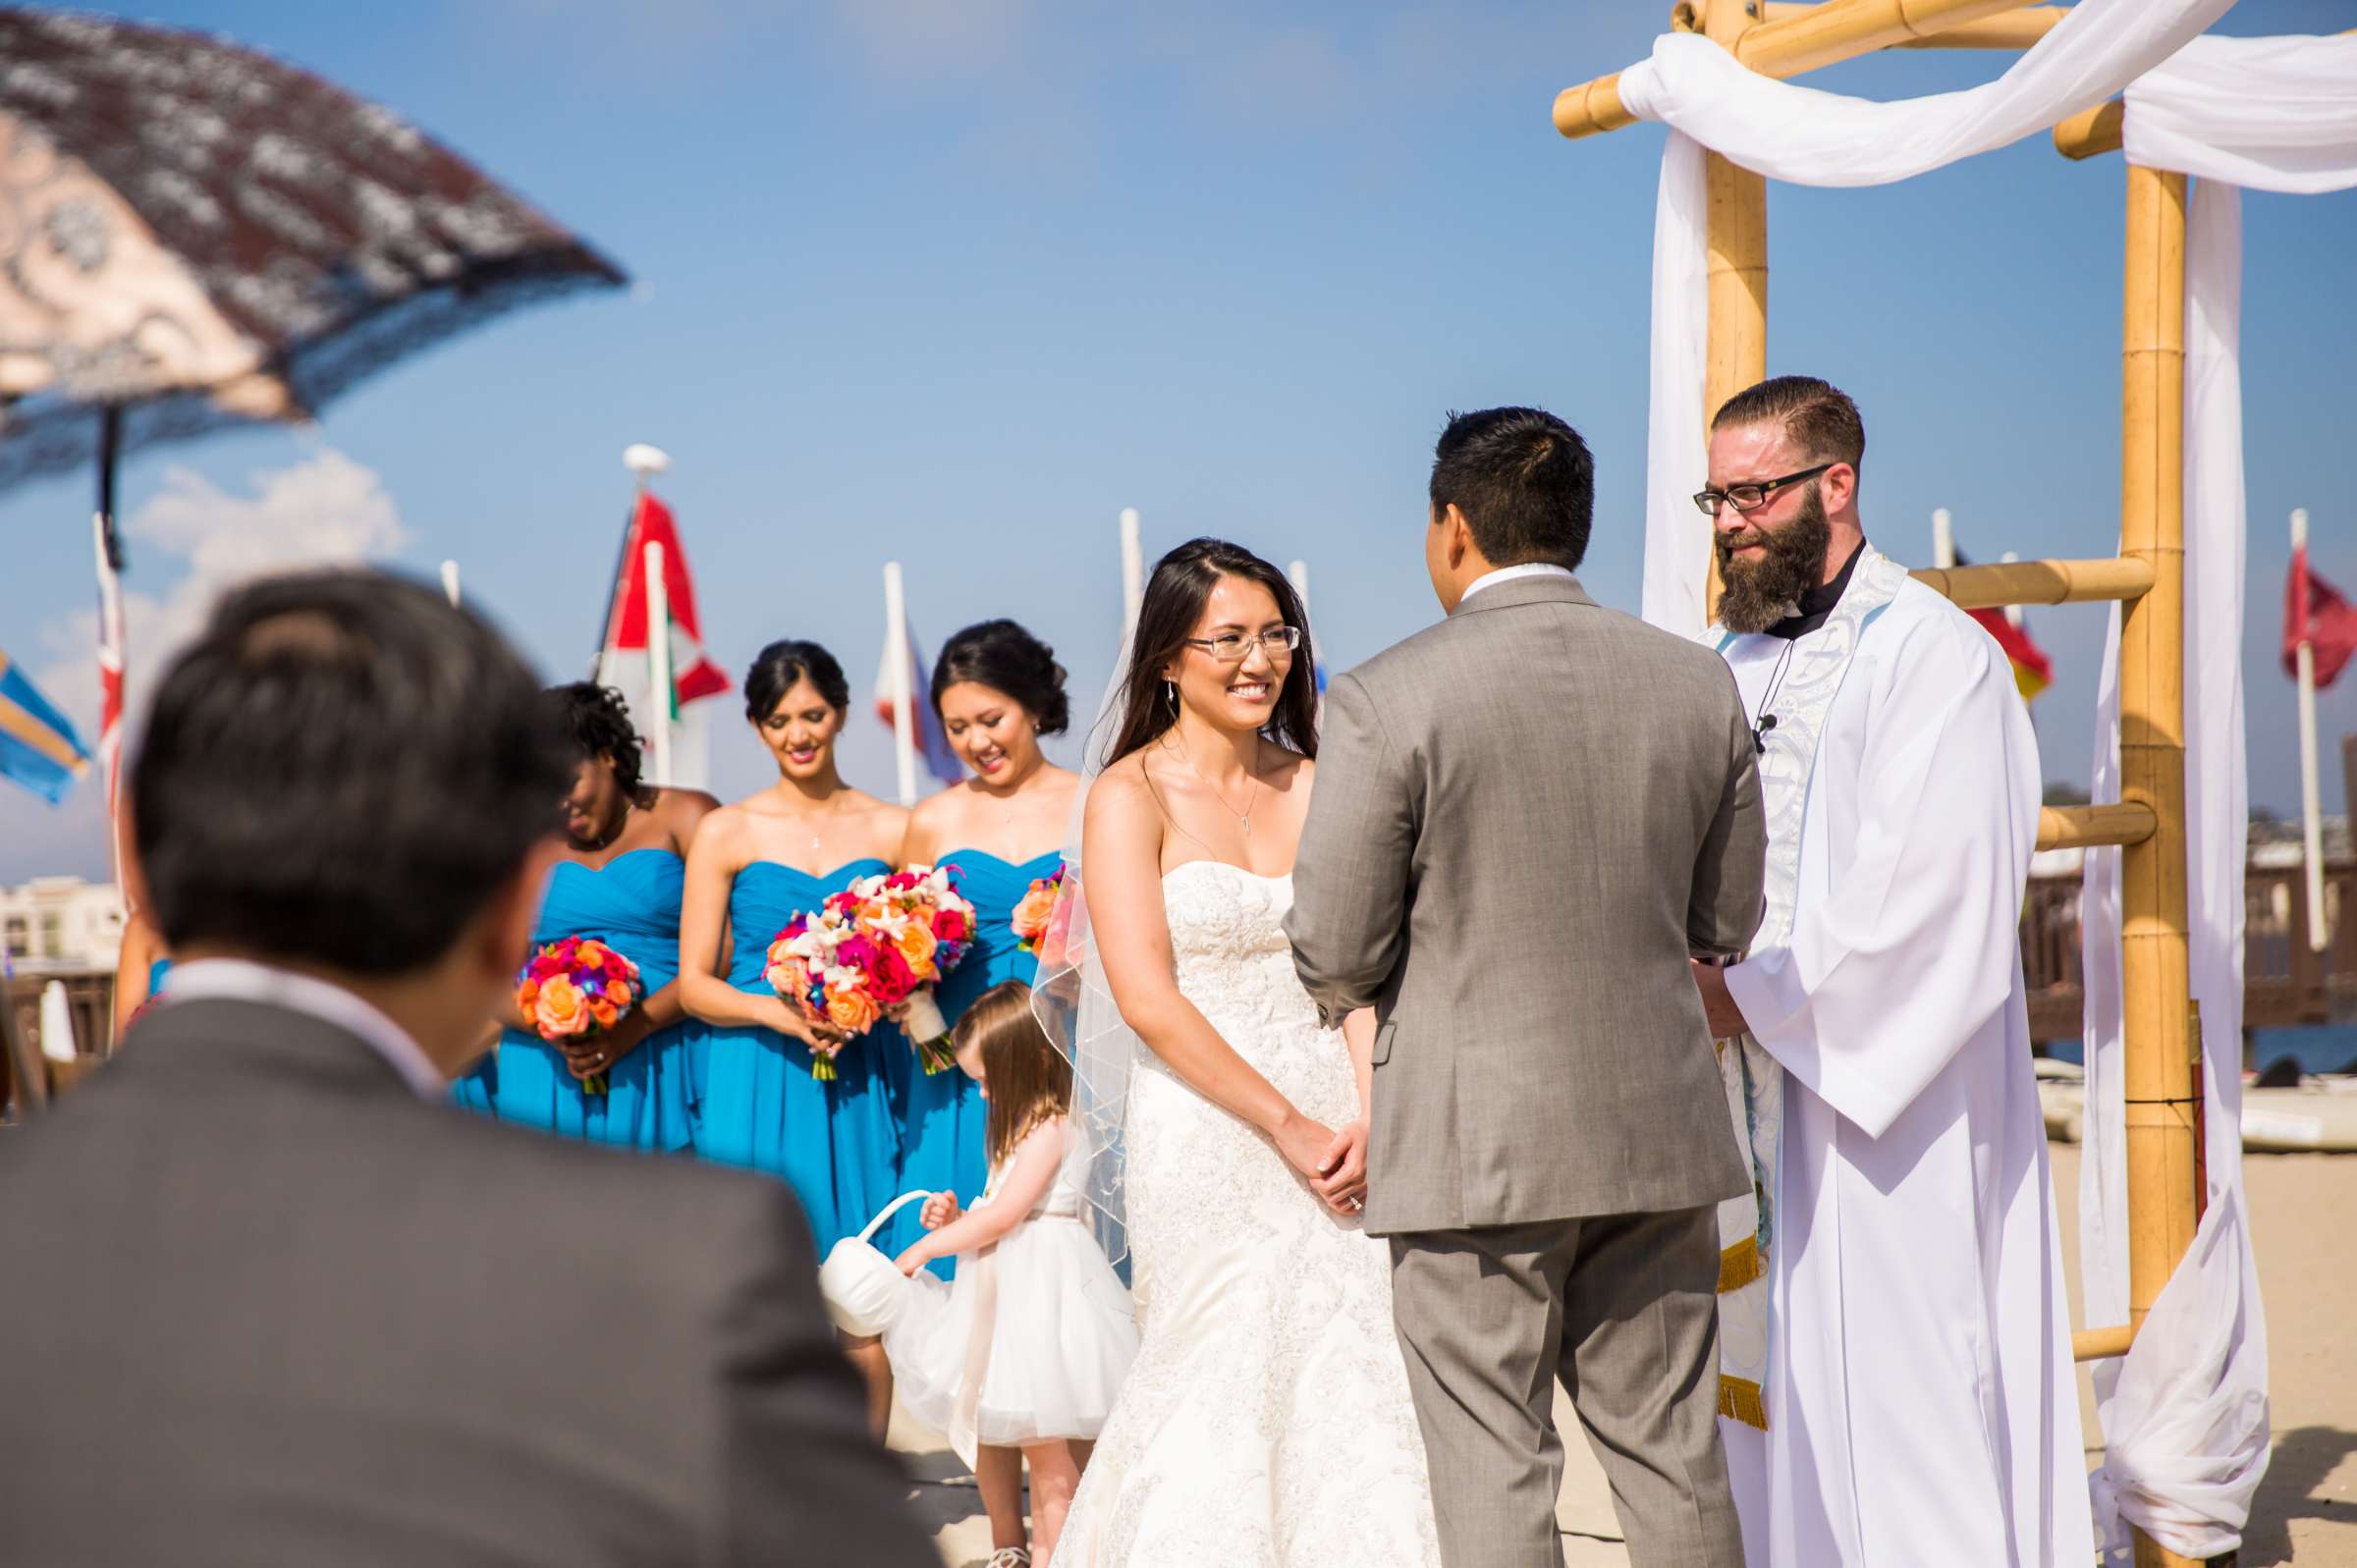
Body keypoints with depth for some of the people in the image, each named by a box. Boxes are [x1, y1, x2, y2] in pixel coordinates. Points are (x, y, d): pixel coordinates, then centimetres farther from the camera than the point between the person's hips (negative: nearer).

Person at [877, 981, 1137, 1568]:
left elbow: (1003, 1217, -19)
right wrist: (957, 1217, 2)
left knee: (1040, 1434, -6)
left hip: (1041, 1288, -10)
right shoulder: (1024, 1126, 16)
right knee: (988, 1423, 12)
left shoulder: (1052, 1129, -15)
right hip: (1005, 1288, 10)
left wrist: (925, 1247, -12)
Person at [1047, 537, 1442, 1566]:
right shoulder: (1133, 795, -3)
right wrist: (1286, 1124, -11)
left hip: (1328, 1126, 4)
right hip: (1203, 1137, -4)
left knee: (1350, 1379, 1)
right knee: (1228, 1387, -1)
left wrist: (1363, 1117, -10)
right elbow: (1148, 998, -10)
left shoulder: (1315, 786, 10)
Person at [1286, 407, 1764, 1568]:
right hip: (1660, 1127, 5)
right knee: (1673, 1454, 14)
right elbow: (1725, 923, 10)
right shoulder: (1698, 684, 3)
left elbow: (1334, 957, -9)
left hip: (1474, 1145, -4)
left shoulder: (1386, 701, -11)